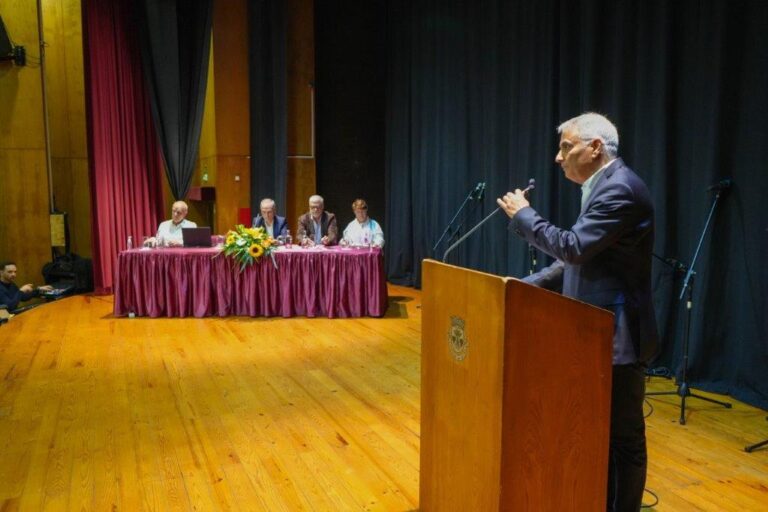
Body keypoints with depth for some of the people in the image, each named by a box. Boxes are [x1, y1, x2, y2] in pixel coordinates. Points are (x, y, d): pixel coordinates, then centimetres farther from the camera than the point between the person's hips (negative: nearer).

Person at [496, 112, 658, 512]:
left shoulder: (620, 188, -18)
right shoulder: (604, 187, 14)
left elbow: (574, 246, -24)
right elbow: (577, 259, 16)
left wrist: (523, 215, -11)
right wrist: (529, 285, 9)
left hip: (617, 336, -10)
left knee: (623, 436, 4)